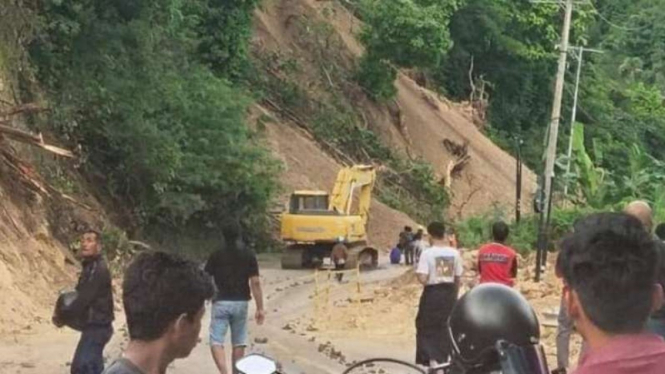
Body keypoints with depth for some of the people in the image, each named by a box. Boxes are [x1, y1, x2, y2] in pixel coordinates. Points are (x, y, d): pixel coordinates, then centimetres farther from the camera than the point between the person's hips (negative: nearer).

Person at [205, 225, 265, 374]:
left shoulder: (216, 256, -2)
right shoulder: (249, 255, 1)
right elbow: (255, 283, -4)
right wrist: (260, 308, -2)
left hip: (221, 303, -2)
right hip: (241, 303, 2)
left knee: (216, 341, -4)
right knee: (239, 342, 13)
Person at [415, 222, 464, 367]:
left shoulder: (427, 253, -13)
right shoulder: (454, 253, 0)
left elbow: (423, 278, -20)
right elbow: (457, 278, 5)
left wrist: (418, 275, 2)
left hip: (432, 293, -4)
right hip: (449, 292, 4)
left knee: (427, 328, 6)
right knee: (445, 328, 16)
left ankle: (432, 359, -9)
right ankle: (442, 360, 21)